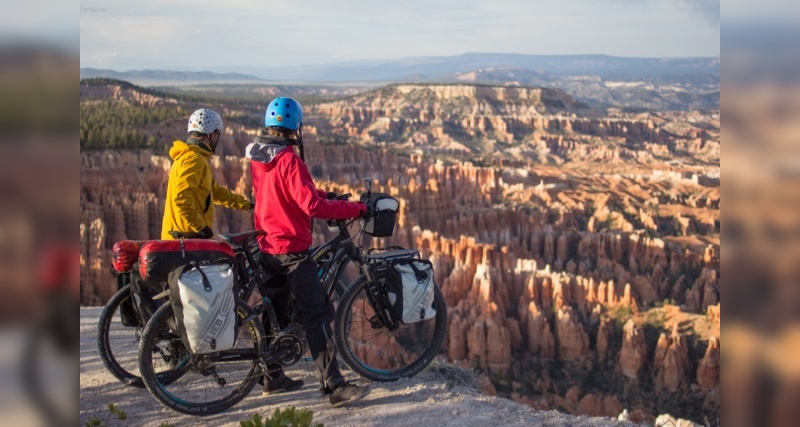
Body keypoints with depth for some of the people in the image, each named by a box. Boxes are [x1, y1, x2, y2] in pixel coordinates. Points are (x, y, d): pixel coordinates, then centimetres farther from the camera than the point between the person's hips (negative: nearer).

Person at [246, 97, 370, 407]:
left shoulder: (258, 157, 8)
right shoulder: (288, 160, -19)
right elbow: (311, 205, -27)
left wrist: (325, 194, 16)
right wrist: (356, 209, -21)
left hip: (267, 245, 9)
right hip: (292, 250, -9)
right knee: (317, 315, -9)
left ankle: (273, 377, 29)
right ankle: (334, 385, -11)